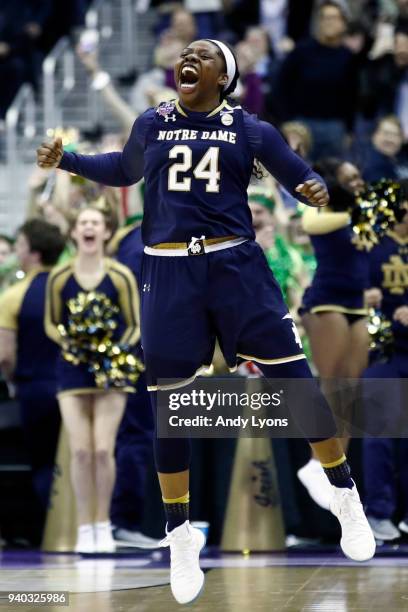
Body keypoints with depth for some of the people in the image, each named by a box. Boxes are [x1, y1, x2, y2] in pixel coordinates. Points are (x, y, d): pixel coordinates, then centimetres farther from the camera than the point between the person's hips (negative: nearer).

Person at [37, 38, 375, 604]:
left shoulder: (250, 130, 2)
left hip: (236, 266, -1)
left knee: (295, 381, -4)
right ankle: (180, 536, 20)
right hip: (169, 275, 2)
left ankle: (346, 498, 17)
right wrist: (65, 159, 13)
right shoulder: (151, 124, 8)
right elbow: (125, 170, 26)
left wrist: (316, 191, -18)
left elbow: (302, 178, 5)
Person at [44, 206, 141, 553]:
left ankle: (103, 524, 7)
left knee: (103, 449, -7)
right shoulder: (59, 278, -1)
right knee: (80, 450, -4)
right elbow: (51, 324, 8)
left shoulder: (120, 276, -5)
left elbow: (134, 326, 1)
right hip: (72, 369, 1)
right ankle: (85, 528, 5)